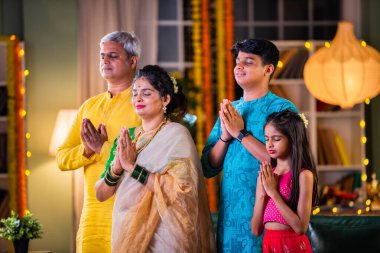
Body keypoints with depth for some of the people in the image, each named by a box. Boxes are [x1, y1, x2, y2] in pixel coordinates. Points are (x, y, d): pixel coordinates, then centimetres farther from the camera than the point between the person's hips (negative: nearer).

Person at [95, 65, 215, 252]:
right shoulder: (127, 138, 8)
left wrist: (132, 167, -20)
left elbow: (181, 189, -21)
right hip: (126, 234, 5)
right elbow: (100, 194, 5)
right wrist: (115, 169, -14)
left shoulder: (176, 134, -7)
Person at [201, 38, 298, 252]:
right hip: (229, 211, 5)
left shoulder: (282, 108, -5)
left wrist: (240, 133, -13)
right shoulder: (229, 110, 12)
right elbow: (208, 168, 9)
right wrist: (225, 136, -8)